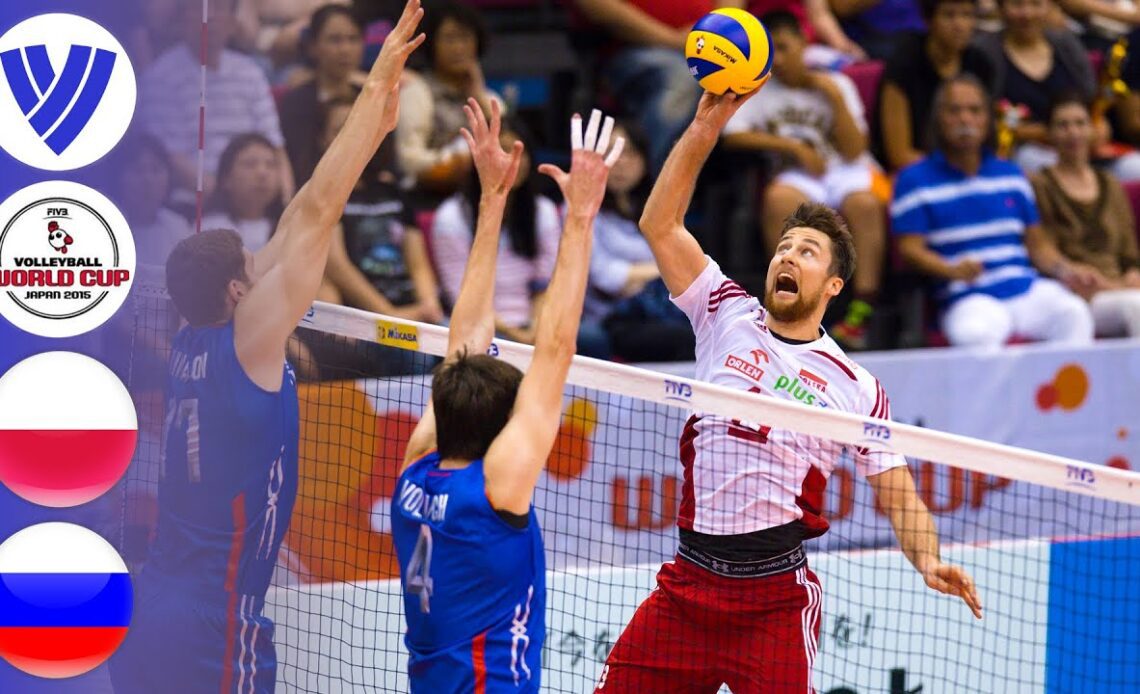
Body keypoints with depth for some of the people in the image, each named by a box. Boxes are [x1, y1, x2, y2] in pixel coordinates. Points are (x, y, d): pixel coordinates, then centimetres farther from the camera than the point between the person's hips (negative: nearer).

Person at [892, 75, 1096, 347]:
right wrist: (954, 271, -21)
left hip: (1027, 289, 4)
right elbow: (910, 248, -2)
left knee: (1073, 312, -29)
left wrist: (1064, 269, 3)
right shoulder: (914, 180, 8)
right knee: (975, 333, -39)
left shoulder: (1010, 174, 24)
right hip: (969, 298, -4)